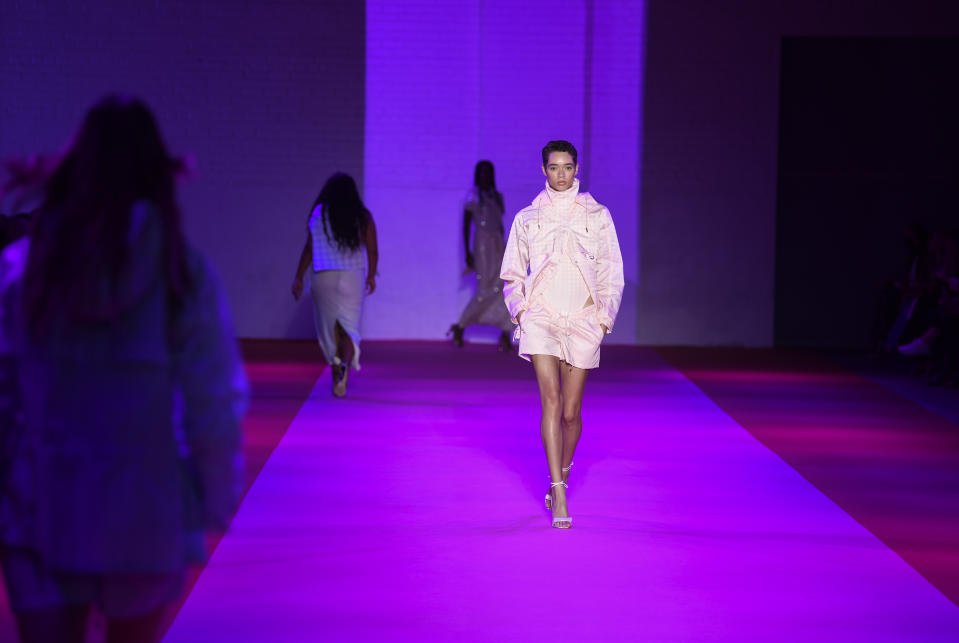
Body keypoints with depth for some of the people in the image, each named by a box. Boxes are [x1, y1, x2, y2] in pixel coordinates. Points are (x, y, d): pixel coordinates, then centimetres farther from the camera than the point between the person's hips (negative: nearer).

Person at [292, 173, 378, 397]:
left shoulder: (318, 213, -1)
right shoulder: (363, 217, 1)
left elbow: (309, 248, -3)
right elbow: (372, 250, 1)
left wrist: (299, 278, 2)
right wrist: (371, 276, 15)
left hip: (323, 278, 0)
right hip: (353, 278, 0)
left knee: (329, 328, 12)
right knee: (349, 327, 1)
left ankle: (337, 373, 15)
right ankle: (344, 365, -26)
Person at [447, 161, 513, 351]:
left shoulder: (497, 197, 18)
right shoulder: (473, 195, 0)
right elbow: (466, 224, -3)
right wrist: (467, 252, -9)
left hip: (499, 245, 6)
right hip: (483, 245, -6)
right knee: (486, 291, -9)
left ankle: (505, 335, -7)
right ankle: (459, 327, 8)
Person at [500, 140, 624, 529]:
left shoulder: (597, 216, 10)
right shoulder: (527, 218, 11)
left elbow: (612, 273, 11)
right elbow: (512, 274, 17)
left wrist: (604, 317, 1)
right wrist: (520, 309, 2)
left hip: (582, 321, 1)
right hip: (540, 318, -1)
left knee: (571, 411, 3)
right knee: (551, 400, -16)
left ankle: (561, 477, 29)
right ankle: (559, 496, -20)